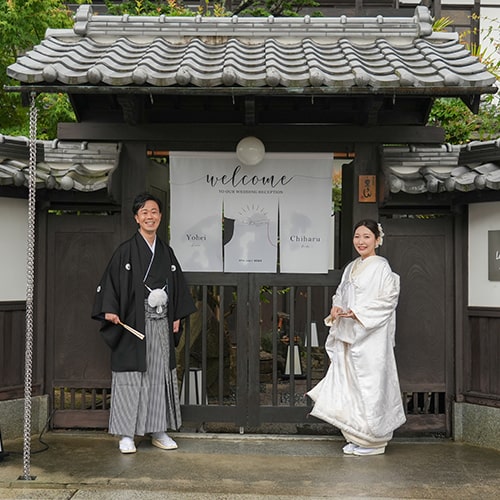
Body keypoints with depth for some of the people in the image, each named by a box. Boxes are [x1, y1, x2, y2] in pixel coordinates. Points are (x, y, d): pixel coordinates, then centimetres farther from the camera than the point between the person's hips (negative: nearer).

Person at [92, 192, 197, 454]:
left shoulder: (166, 252, 11)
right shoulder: (126, 251, -3)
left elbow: (178, 285, 17)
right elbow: (110, 282, -6)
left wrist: (177, 316, 10)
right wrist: (110, 310, -18)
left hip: (161, 324, 5)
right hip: (133, 323, -4)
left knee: (160, 375, 9)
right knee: (131, 377, -1)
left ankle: (158, 431, 19)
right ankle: (126, 434, 9)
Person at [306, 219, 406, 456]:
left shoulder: (381, 267, -8)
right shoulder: (351, 267, 15)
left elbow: (388, 299, -14)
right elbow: (340, 293, 21)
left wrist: (357, 312, -20)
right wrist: (336, 308, -1)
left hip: (370, 337, -8)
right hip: (349, 336, 8)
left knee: (369, 383, -3)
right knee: (348, 383, 8)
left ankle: (373, 441, 9)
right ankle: (356, 438, 19)